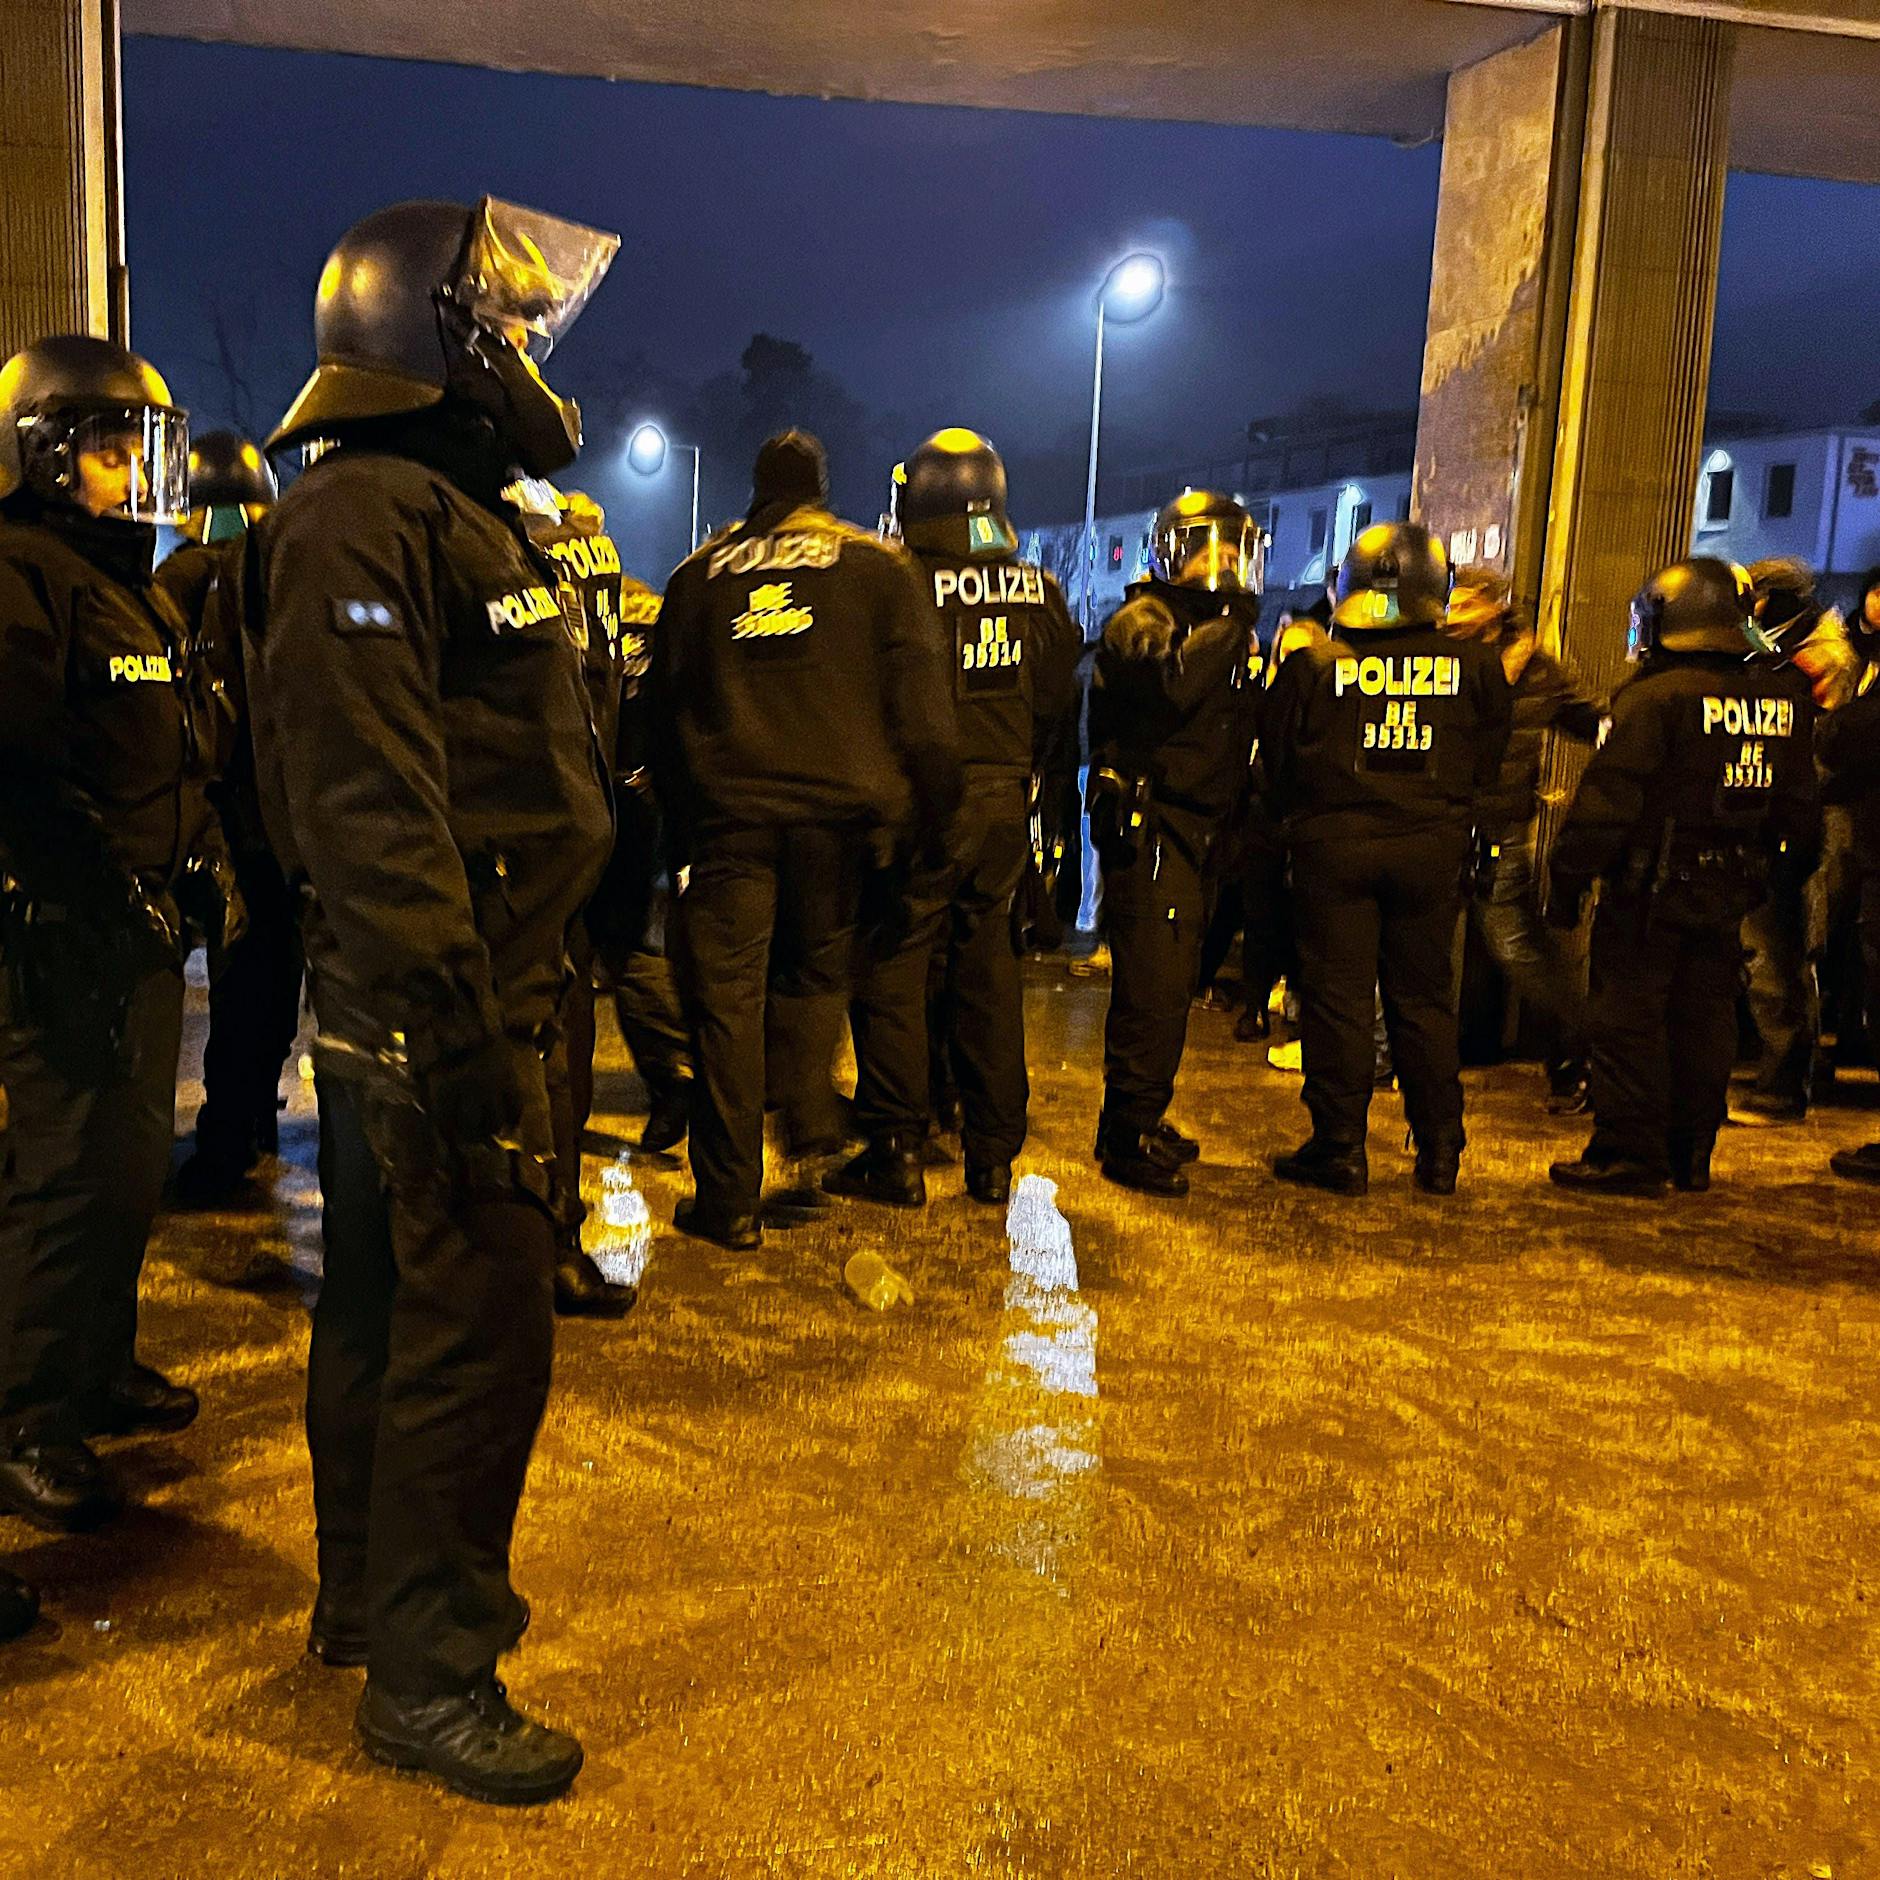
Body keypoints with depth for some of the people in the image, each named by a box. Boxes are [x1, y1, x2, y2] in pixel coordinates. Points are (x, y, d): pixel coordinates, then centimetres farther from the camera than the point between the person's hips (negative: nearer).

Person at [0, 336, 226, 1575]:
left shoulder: (131, 585, 19)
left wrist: (209, 868, 17)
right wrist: (111, 890, -23)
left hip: (143, 929, 10)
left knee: (133, 1159, 18)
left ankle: (101, 1369, 34)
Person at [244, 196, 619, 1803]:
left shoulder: (453, 513, 18)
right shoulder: (361, 524, -16)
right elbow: (376, 815, -25)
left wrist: (516, 1008, 23)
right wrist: (467, 1052, -26)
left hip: (481, 996, 11)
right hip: (439, 1010, -11)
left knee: (389, 1302, 20)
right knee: (479, 1323, -3)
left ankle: (374, 1595, 37)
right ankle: (427, 1671, 13)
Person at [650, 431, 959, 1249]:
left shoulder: (699, 573, 13)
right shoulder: (877, 565, 8)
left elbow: (664, 706, 15)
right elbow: (918, 698, 2)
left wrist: (678, 818, 20)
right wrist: (928, 806, 4)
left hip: (725, 808, 1)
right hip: (838, 805, 0)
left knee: (726, 995, 2)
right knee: (817, 976, 17)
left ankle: (730, 1199, 3)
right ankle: (806, 1132, 7)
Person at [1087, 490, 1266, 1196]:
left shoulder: (1223, 630, 22)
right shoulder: (1142, 621, -7)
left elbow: (1234, 733, 27)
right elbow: (1172, 684, -29)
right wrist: (1231, 626, -24)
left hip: (1194, 831, 9)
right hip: (1150, 825, -9)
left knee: (1167, 982, 14)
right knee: (1153, 984, -10)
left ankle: (1140, 1120, 25)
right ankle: (1128, 1137, -3)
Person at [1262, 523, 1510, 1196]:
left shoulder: (1313, 665, -6)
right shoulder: (1476, 666, -2)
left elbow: (1278, 763, 2)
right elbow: (1486, 766, 7)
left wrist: (1301, 820, 19)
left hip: (1334, 844, -2)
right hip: (1433, 848, 2)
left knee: (1337, 996, 4)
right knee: (1425, 997, 11)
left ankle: (1339, 1146, 8)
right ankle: (1439, 1152, 17)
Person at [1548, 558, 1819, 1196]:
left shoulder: (1657, 696, -15)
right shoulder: (1782, 701, 8)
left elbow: (1609, 798, -17)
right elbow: (1799, 808, 15)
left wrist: (1568, 878, -11)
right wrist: (1790, 871, 26)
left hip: (1652, 887, -7)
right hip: (1730, 891, 7)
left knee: (1629, 1017, 0)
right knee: (1704, 1018, 13)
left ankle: (1631, 1153, 3)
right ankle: (1693, 1155, 20)